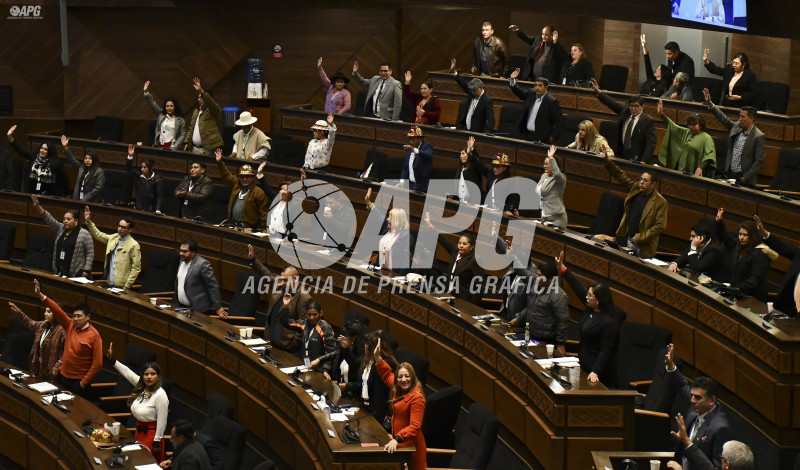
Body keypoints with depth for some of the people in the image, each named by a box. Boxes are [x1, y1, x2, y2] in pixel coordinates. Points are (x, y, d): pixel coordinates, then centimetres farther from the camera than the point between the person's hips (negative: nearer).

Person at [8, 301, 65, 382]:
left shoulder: (61, 330, -21)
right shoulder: (42, 325, 6)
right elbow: (29, 323, 25)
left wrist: (57, 367, -25)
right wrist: (18, 312, 18)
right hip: (39, 367, 8)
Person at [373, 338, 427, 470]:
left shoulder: (417, 398, -20)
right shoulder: (399, 391, 8)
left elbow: (415, 426, -27)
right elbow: (387, 375, 28)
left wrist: (397, 439, -37)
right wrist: (377, 357, 20)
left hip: (410, 444, -9)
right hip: (399, 443, 9)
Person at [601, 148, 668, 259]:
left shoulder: (660, 202, -14)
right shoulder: (635, 188, 3)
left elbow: (660, 227, -16)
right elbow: (621, 177, 12)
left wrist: (639, 237, -15)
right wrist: (608, 162, 1)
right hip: (625, 238, 6)